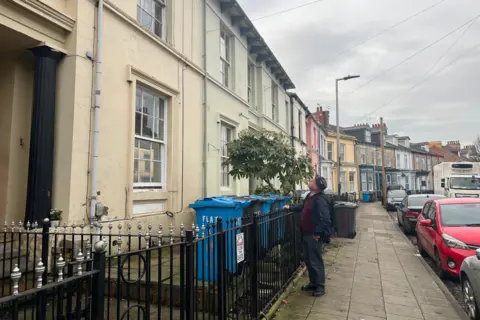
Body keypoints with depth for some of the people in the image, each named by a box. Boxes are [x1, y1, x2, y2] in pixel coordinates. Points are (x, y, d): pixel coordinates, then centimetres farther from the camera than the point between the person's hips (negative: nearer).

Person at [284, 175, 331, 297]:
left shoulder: (320, 200, -24)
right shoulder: (310, 196, 8)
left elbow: (325, 219, -29)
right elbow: (303, 207, 27)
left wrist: (318, 234, -24)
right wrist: (290, 208, 27)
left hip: (314, 236, -10)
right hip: (307, 234, 10)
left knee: (316, 261, 2)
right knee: (308, 259, 18)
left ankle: (320, 286, 17)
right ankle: (313, 283, 33)